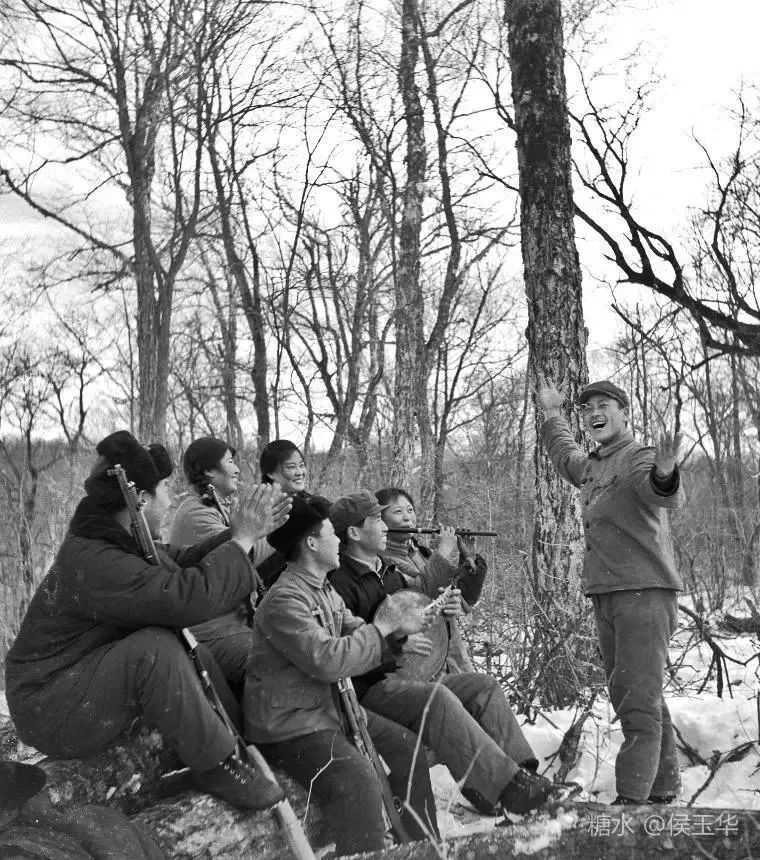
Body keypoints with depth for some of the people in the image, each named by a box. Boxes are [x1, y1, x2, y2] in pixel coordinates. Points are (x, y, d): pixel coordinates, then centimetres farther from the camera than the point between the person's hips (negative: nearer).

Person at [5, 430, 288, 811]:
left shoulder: (120, 538, 2)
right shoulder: (91, 561, -30)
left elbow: (181, 562, 14)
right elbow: (188, 598, -39)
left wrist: (240, 532, 4)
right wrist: (242, 540, -28)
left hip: (88, 674, 11)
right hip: (50, 707, -11)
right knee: (155, 649, -32)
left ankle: (242, 737, 12)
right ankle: (214, 764, -17)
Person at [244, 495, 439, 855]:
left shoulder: (326, 591, 13)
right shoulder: (285, 599, -21)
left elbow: (358, 635, 11)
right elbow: (328, 659, -28)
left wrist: (398, 629, -8)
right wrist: (384, 630, -18)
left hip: (333, 705, 10)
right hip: (290, 723, -10)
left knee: (407, 749, 10)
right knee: (357, 778, -30)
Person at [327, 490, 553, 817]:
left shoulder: (390, 573, 19)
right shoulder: (340, 584, -11)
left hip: (408, 677, 9)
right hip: (370, 688, -9)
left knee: (484, 686, -8)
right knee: (438, 699, -33)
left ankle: (520, 771, -16)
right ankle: (504, 783, -34)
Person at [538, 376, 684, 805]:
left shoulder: (639, 458, -10)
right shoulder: (590, 466, 17)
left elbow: (663, 496, -32)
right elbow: (565, 453, 41)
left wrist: (665, 475, -54)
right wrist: (552, 415, 46)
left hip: (645, 592, -9)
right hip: (606, 595, 9)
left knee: (638, 702, -12)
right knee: (634, 699, 16)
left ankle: (632, 800, -12)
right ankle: (663, 787, 27)